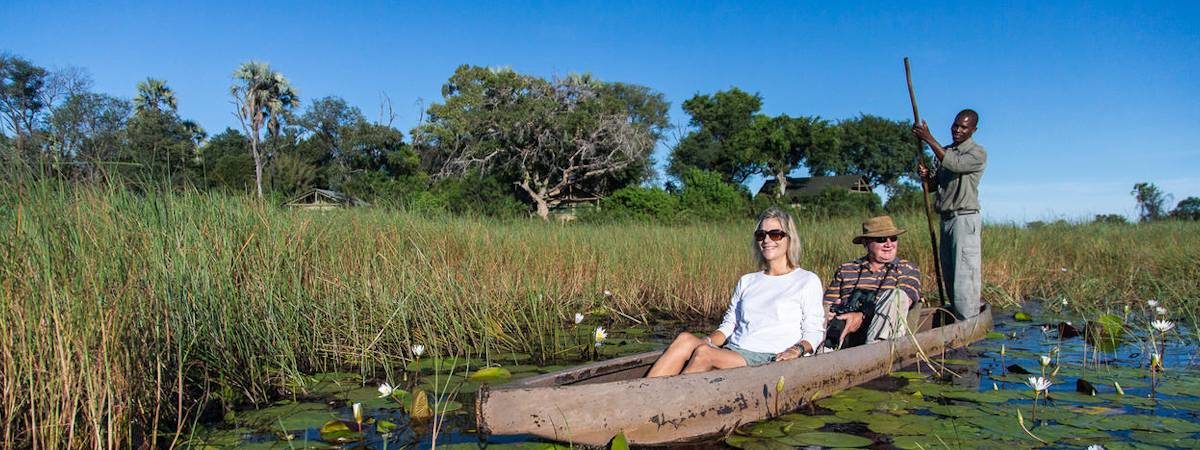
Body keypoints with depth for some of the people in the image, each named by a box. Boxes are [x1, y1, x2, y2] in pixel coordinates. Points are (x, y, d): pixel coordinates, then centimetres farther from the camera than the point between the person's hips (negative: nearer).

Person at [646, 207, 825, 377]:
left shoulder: (807, 281, 9)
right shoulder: (747, 281, 24)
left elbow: (814, 331, 6)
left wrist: (797, 349, -16)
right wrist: (708, 340, -2)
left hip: (768, 360, -5)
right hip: (730, 352, 5)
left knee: (703, 353, -32)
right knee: (685, 339, -27)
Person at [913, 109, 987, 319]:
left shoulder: (978, 153, -4)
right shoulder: (945, 152, 18)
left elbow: (955, 164, -23)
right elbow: (935, 184, 19)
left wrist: (929, 139, -25)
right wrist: (927, 175, -5)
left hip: (965, 219, -8)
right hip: (947, 219, 8)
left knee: (964, 272, -11)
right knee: (949, 273, 9)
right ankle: (957, 316, 17)